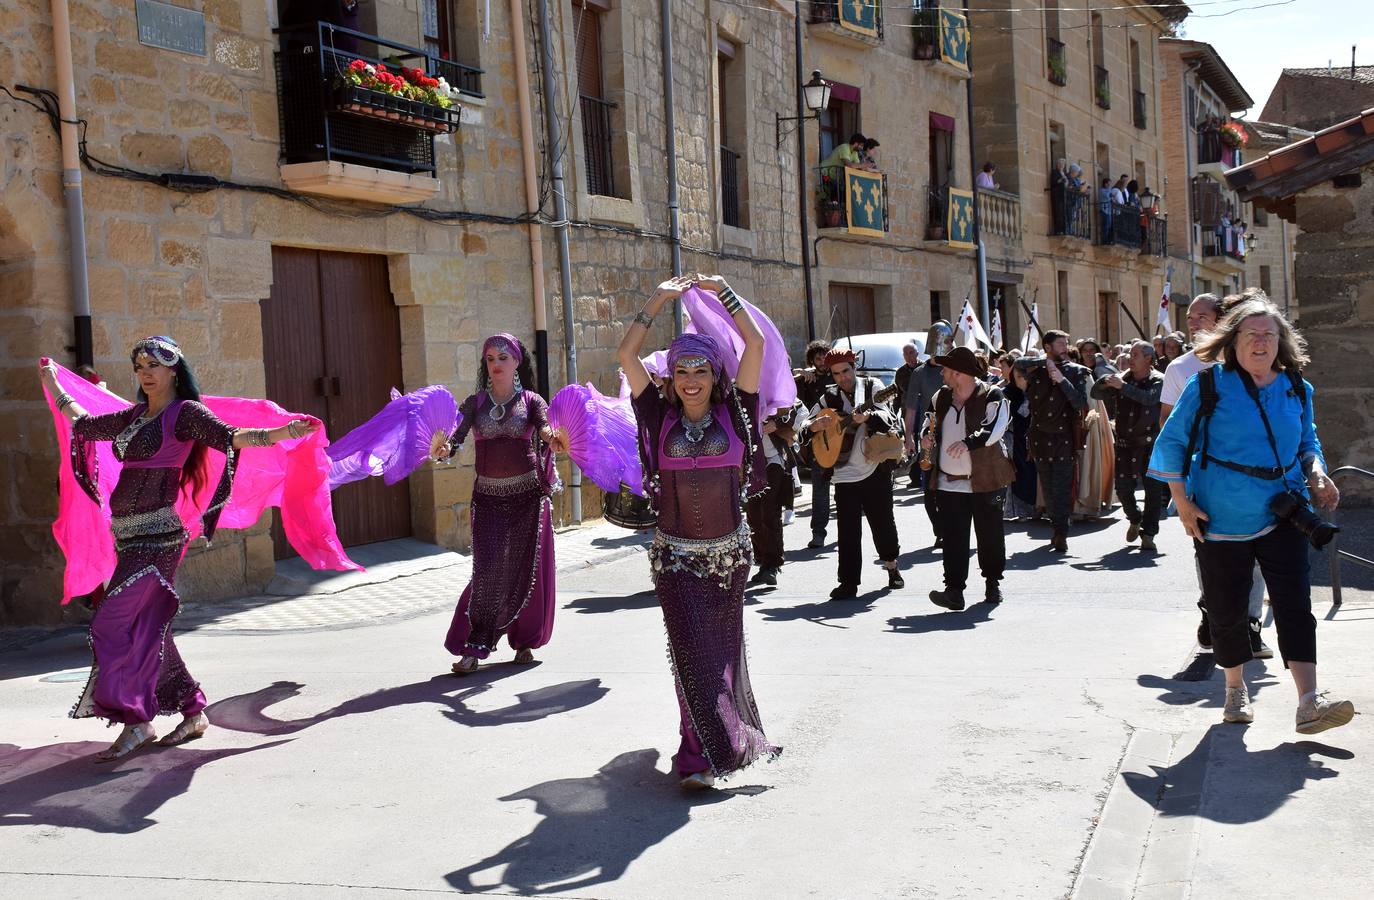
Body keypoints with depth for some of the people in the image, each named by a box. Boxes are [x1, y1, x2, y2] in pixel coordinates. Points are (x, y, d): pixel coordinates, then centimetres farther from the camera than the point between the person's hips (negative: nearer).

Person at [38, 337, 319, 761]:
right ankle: (193, 713, 19)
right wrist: (52, 383, 42)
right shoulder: (135, 415, 16)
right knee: (146, 627, 10)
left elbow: (230, 437, -19)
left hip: (156, 534, -8)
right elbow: (83, 424, 31)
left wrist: (285, 432, -35)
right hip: (129, 535, 8)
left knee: (112, 625, -10)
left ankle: (136, 722, -1)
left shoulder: (185, 413, -6)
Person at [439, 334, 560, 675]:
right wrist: (444, 450, -34)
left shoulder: (530, 401, 3)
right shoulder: (475, 403, 5)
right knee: (489, 569, -7)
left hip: (528, 493, 0)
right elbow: (456, 437, -10)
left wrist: (552, 438, -42)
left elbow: (545, 427, -18)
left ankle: (524, 641, 18)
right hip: (488, 496, 0)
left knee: (527, 567, 3)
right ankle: (474, 647, -1)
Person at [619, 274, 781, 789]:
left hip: (728, 551, 1)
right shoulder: (662, 416, -1)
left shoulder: (732, 412, -1)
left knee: (724, 648, 13)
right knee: (692, 650, -6)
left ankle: (712, 744, 32)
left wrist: (722, 290, 0)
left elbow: (755, 343, -5)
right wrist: (660, 299, -2)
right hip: (676, 554, -1)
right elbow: (626, 355, -4)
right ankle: (704, 753, -2)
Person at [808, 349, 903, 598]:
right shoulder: (829, 397, 7)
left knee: (883, 521, 10)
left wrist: (867, 417, -32)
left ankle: (891, 566, 33)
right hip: (845, 473, 1)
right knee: (848, 530, -2)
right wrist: (813, 426, -10)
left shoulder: (872, 388, 1)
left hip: (876, 468, -1)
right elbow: (807, 423, 13)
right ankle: (849, 582, 2)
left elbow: (887, 418, -12)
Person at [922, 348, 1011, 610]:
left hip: (984, 480, -4)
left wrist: (969, 442, -36)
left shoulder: (992, 397, -8)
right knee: (953, 537, -3)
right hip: (948, 482, 5)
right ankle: (954, 590, -6)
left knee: (989, 534, 9)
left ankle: (992, 583, 26)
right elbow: (934, 422, 28)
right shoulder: (942, 397, 12)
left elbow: (995, 429, -22)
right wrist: (928, 435, 6)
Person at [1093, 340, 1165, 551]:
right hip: (1124, 443, 4)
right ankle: (1135, 520, 33)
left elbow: (1149, 398, -24)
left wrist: (1123, 386, -25)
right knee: (1122, 488, 6)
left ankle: (1148, 534, 3)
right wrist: (1104, 383, -16)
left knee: (1153, 490, -4)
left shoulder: (1158, 380, -4)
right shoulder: (1122, 377, 8)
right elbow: (1096, 393, 5)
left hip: (1150, 444, -4)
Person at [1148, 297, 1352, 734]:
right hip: (1221, 519, -2)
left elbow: (1308, 442, 22)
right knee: (1226, 610, 6)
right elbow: (1171, 442, -1)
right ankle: (1235, 690, 28)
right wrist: (1183, 502, -6)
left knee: (1295, 604, -9)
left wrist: (1318, 476, 2)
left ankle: (1309, 703, -14)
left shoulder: (1297, 389, 8)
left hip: (1281, 515, 3)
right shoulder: (1208, 385, -5)